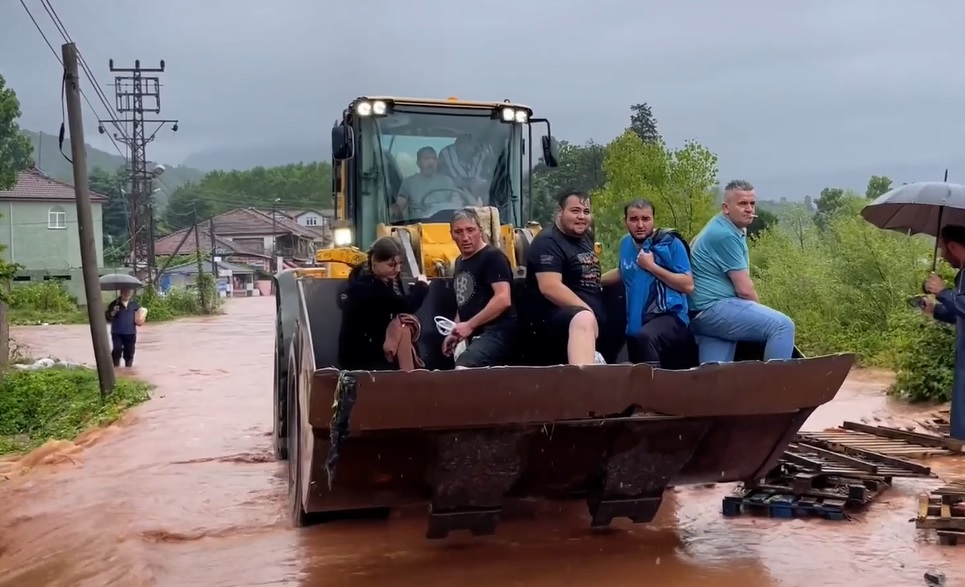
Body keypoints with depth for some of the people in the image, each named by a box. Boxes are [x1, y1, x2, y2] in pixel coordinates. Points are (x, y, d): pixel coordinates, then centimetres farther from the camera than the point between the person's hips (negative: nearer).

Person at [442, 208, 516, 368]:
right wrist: (456, 332, 17)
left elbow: (503, 299, -20)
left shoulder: (492, 257, -8)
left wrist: (469, 325, -18)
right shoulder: (460, 262, 20)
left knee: (463, 369, -33)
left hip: (497, 332, -10)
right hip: (475, 336, 10)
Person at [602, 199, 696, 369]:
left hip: (669, 315, -7)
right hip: (637, 320, 7)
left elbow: (688, 286, -15)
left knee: (645, 337, -38)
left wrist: (651, 266, -16)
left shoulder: (670, 242, -9)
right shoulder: (626, 243, 9)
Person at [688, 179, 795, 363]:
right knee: (782, 325, -21)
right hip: (714, 308, -11)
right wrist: (758, 310, 2)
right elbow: (744, 289, -15)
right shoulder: (725, 234, -15)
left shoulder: (731, 230, 19)